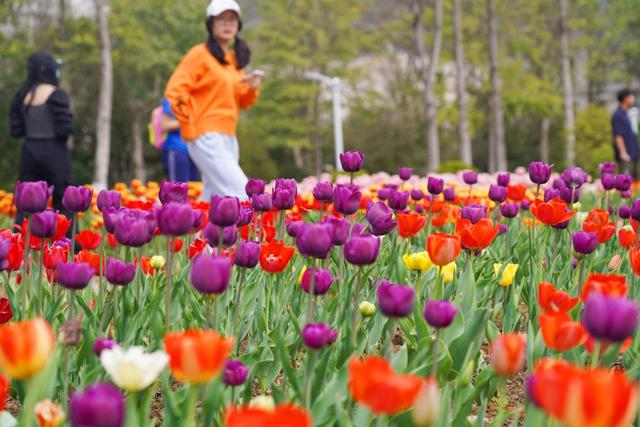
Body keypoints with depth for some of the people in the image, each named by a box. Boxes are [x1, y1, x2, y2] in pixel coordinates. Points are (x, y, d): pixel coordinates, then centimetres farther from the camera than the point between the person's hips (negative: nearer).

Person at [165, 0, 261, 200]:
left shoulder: (234, 58, 16)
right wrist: (190, 128, -14)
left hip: (228, 139, 8)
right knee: (242, 196, -16)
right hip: (207, 138, -8)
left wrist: (252, 88, -1)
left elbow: (241, 102, 20)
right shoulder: (200, 53, -6)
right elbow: (174, 91, -13)